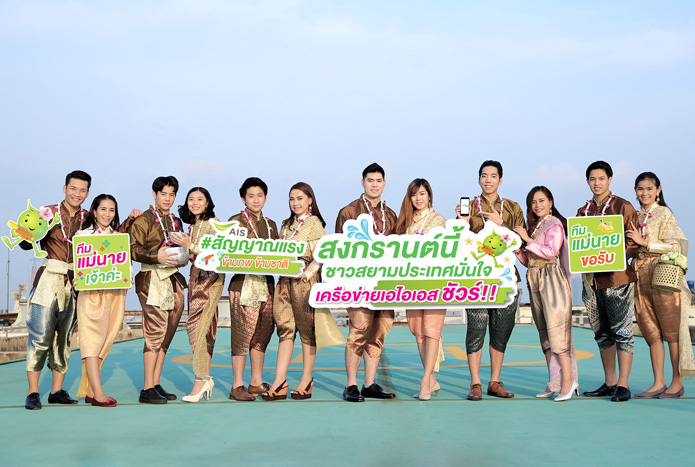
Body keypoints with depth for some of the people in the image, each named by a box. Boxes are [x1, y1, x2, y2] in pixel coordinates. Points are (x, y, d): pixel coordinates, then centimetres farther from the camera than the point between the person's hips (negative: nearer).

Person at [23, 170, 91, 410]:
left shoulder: (88, 219, 10)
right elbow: (27, 244, -1)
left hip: (74, 283, 4)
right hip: (49, 280, -4)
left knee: (65, 336, 8)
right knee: (41, 335, -9)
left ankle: (57, 390, 16)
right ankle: (33, 392, -1)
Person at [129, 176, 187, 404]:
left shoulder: (176, 221, 19)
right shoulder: (144, 219, -2)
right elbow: (133, 248, -11)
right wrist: (157, 257, -23)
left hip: (173, 280, 7)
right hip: (151, 280, -7)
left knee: (167, 333, 7)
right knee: (156, 331, -11)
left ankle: (156, 384, 15)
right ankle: (147, 389, -6)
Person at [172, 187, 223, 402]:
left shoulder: (213, 223, -6)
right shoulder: (193, 226, 18)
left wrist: (190, 245, -16)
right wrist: (183, 248, 6)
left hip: (211, 278, -8)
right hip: (196, 277, 8)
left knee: (197, 325, -14)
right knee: (199, 327, 6)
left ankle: (201, 379, -11)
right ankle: (205, 378, 11)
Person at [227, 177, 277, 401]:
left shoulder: (270, 225, 18)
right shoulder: (236, 221, 1)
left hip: (267, 283, 6)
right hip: (244, 282, -6)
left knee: (263, 332, 7)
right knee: (243, 332, -8)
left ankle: (257, 383, 16)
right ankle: (237, 386, -2)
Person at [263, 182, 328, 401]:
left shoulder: (314, 224, -3)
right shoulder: (286, 225, 19)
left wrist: (306, 273, -18)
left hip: (305, 283, -6)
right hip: (284, 282, 6)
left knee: (307, 329, 1)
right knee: (285, 329, 2)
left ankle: (306, 381, 9)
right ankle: (279, 382, 0)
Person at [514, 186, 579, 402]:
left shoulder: (554, 224, -4)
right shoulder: (533, 226, 19)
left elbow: (551, 251, -17)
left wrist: (527, 239, -12)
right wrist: (517, 249, 1)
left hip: (552, 280, -8)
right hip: (535, 281, 8)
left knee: (556, 329, -13)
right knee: (544, 332, 6)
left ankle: (568, 379, -10)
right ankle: (554, 382, 9)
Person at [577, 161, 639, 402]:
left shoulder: (624, 207, 0)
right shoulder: (582, 212, 16)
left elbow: (634, 242, -4)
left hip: (617, 276, -6)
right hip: (591, 278, 6)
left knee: (622, 330, -5)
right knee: (602, 332, 10)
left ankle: (623, 384, -1)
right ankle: (609, 382, 18)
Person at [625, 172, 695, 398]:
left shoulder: (664, 214, -3)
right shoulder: (635, 216, 15)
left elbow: (675, 246, -10)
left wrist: (644, 242, -15)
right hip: (641, 278, 6)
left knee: (671, 331, 0)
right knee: (651, 333, 6)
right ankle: (659, 383, 10)